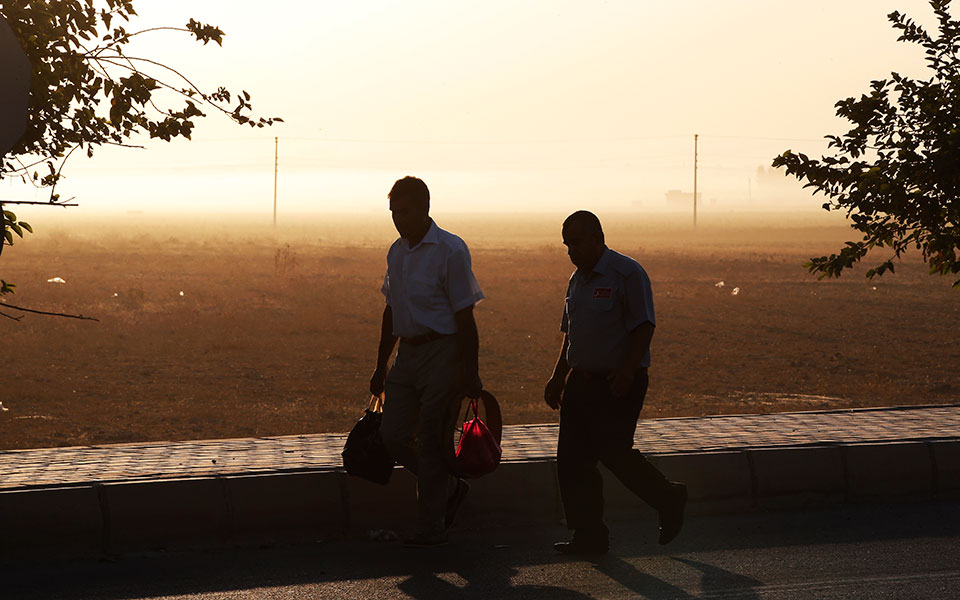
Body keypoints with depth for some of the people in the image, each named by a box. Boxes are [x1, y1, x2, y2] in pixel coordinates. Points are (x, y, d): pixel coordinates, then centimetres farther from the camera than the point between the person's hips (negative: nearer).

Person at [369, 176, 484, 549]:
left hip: (443, 354, -7)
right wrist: (381, 366, 21)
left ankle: (432, 529, 8)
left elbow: (464, 317, -13)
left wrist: (471, 374, -14)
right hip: (408, 353, 7)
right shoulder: (397, 252, 11)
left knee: (430, 440, -4)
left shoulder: (450, 251, -12)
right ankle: (449, 488, 24)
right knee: (393, 435, 3)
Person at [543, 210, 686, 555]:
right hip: (582, 381, 8)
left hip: (618, 383, -8)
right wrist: (558, 377, 19)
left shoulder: (627, 273, -10)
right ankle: (588, 536, 9)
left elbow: (644, 327, -16)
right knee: (572, 459, 3)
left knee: (613, 452, -11)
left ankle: (669, 500, 13)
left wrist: (628, 368, -26)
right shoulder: (578, 279, 16)